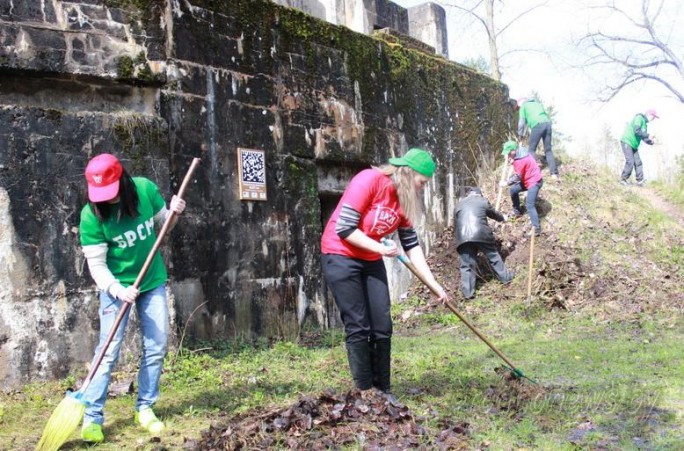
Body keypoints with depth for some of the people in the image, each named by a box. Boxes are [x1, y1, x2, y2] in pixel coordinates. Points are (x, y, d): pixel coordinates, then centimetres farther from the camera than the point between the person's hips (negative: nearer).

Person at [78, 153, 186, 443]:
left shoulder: (145, 189, -14)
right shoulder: (91, 215, -21)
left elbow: (163, 222, 4)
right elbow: (96, 263, -19)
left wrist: (174, 213, -18)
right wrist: (118, 289, -33)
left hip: (153, 281, 4)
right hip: (117, 286, -3)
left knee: (157, 347, 6)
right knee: (108, 351, -5)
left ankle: (145, 408, 20)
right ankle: (92, 416, 6)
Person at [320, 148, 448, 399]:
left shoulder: (405, 200, 1)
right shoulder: (369, 181, -22)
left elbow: (411, 245, 4)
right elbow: (344, 229, -23)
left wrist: (434, 284, 0)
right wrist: (381, 248, -18)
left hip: (371, 261, 7)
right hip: (340, 257, -7)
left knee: (382, 327, 3)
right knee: (358, 327, -7)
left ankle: (383, 391, 14)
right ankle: (365, 393, 4)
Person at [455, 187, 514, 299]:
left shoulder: (459, 205, 24)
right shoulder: (483, 201, 17)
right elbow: (493, 214, 31)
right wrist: (502, 218, 53)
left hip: (462, 238, 2)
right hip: (481, 234, -1)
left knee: (466, 265, 5)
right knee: (493, 256, 18)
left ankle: (468, 292, 2)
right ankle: (505, 277, 33)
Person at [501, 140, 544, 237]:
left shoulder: (520, 160, -26)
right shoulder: (520, 152, 3)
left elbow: (518, 177, -20)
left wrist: (507, 183, -8)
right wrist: (512, 161, -8)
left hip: (534, 182, -10)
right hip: (527, 180, 10)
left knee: (529, 205, -17)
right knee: (513, 190, 18)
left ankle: (536, 229, -22)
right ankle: (517, 212, 33)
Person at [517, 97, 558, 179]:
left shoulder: (524, 106, 19)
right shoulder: (537, 103, 35)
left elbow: (521, 121, 13)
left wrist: (520, 134, 19)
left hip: (537, 125, -5)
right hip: (547, 123, 5)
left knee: (531, 149, 5)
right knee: (548, 150, 8)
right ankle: (554, 173, 1)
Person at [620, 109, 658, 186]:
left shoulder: (645, 124, 17)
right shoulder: (639, 118, -11)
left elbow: (644, 137, 15)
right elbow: (637, 131, -25)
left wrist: (651, 142, -3)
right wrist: (647, 135, -17)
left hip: (634, 145, 10)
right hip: (627, 142, -9)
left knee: (638, 162, 1)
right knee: (630, 162, -16)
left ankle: (640, 181, 1)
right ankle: (623, 180, -8)